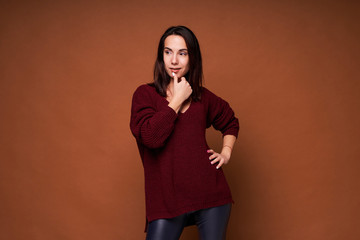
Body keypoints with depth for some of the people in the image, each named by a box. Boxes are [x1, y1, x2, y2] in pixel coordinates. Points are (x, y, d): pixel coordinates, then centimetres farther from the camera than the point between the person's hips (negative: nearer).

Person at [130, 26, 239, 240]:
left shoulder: (203, 97, 9)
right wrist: (177, 100, -10)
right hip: (168, 201, -2)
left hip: (211, 194, 3)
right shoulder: (145, 94, 0)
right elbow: (150, 137, -17)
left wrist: (226, 152, 12)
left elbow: (231, 122, 28)